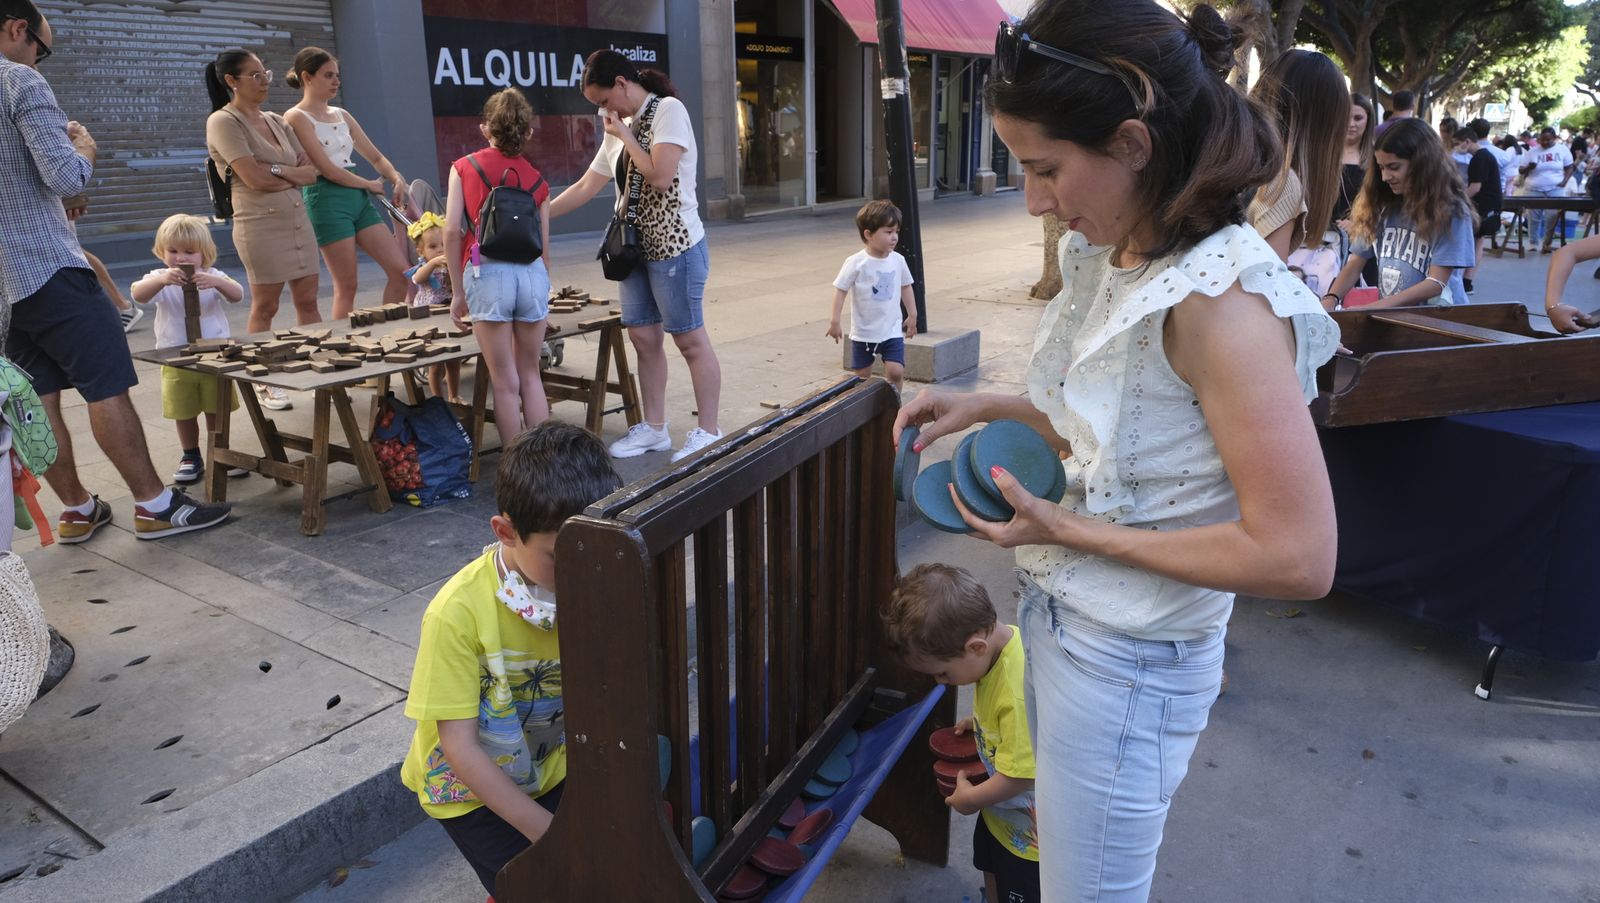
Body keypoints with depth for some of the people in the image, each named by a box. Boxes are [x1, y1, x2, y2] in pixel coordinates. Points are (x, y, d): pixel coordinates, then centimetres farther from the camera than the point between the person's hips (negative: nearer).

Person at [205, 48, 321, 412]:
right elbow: (254, 178, -15)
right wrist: (294, 174, 0)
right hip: (261, 224, -7)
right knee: (264, 307, 0)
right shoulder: (223, 122, -5)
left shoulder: (275, 121, 16)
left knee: (308, 301, 7)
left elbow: (311, 171, 9)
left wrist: (277, 171, -8)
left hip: (298, 218, 7)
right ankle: (263, 385, 9)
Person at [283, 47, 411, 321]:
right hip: (326, 200, -7)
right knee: (346, 287, -6)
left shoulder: (341, 115, 16)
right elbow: (327, 169, -12)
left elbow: (375, 157, 18)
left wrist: (397, 180, 0)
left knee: (400, 271, -1)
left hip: (358, 198, 7)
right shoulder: (296, 118, -4)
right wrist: (369, 184, -4)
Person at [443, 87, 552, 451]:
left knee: (505, 382, 5)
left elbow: (452, 231, -2)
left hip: (488, 271, -2)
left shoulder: (464, 167, 7)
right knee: (530, 374, 15)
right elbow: (544, 245, 13)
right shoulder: (537, 180, 13)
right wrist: (542, 291, 24)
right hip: (533, 272, 3)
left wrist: (458, 291, 5)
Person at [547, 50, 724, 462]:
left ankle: (707, 433, 4)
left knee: (690, 339, -3)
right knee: (644, 338, 9)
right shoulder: (620, 128, 15)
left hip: (675, 247, -8)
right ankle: (654, 428, 20)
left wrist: (624, 135, -10)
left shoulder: (669, 110, -9)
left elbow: (660, 177, -21)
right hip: (636, 247, 8)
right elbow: (585, 187, 18)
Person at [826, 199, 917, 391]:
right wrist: (835, 321, -12)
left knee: (896, 371, -11)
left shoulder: (898, 260, -2)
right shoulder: (856, 263, -14)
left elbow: (905, 287, 13)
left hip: (892, 330, 2)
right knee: (862, 375, 9)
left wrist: (912, 314, 16)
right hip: (863, 333, -2)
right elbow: (840, 290, -10)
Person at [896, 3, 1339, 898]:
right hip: (1058, 617, 8)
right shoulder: (1113, 259, -1)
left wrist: (1069, 530, -22)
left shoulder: (1221, 300, -26)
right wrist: (987, 406, 2)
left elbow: (1296, 556, -26)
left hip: (1130, 663, -8)